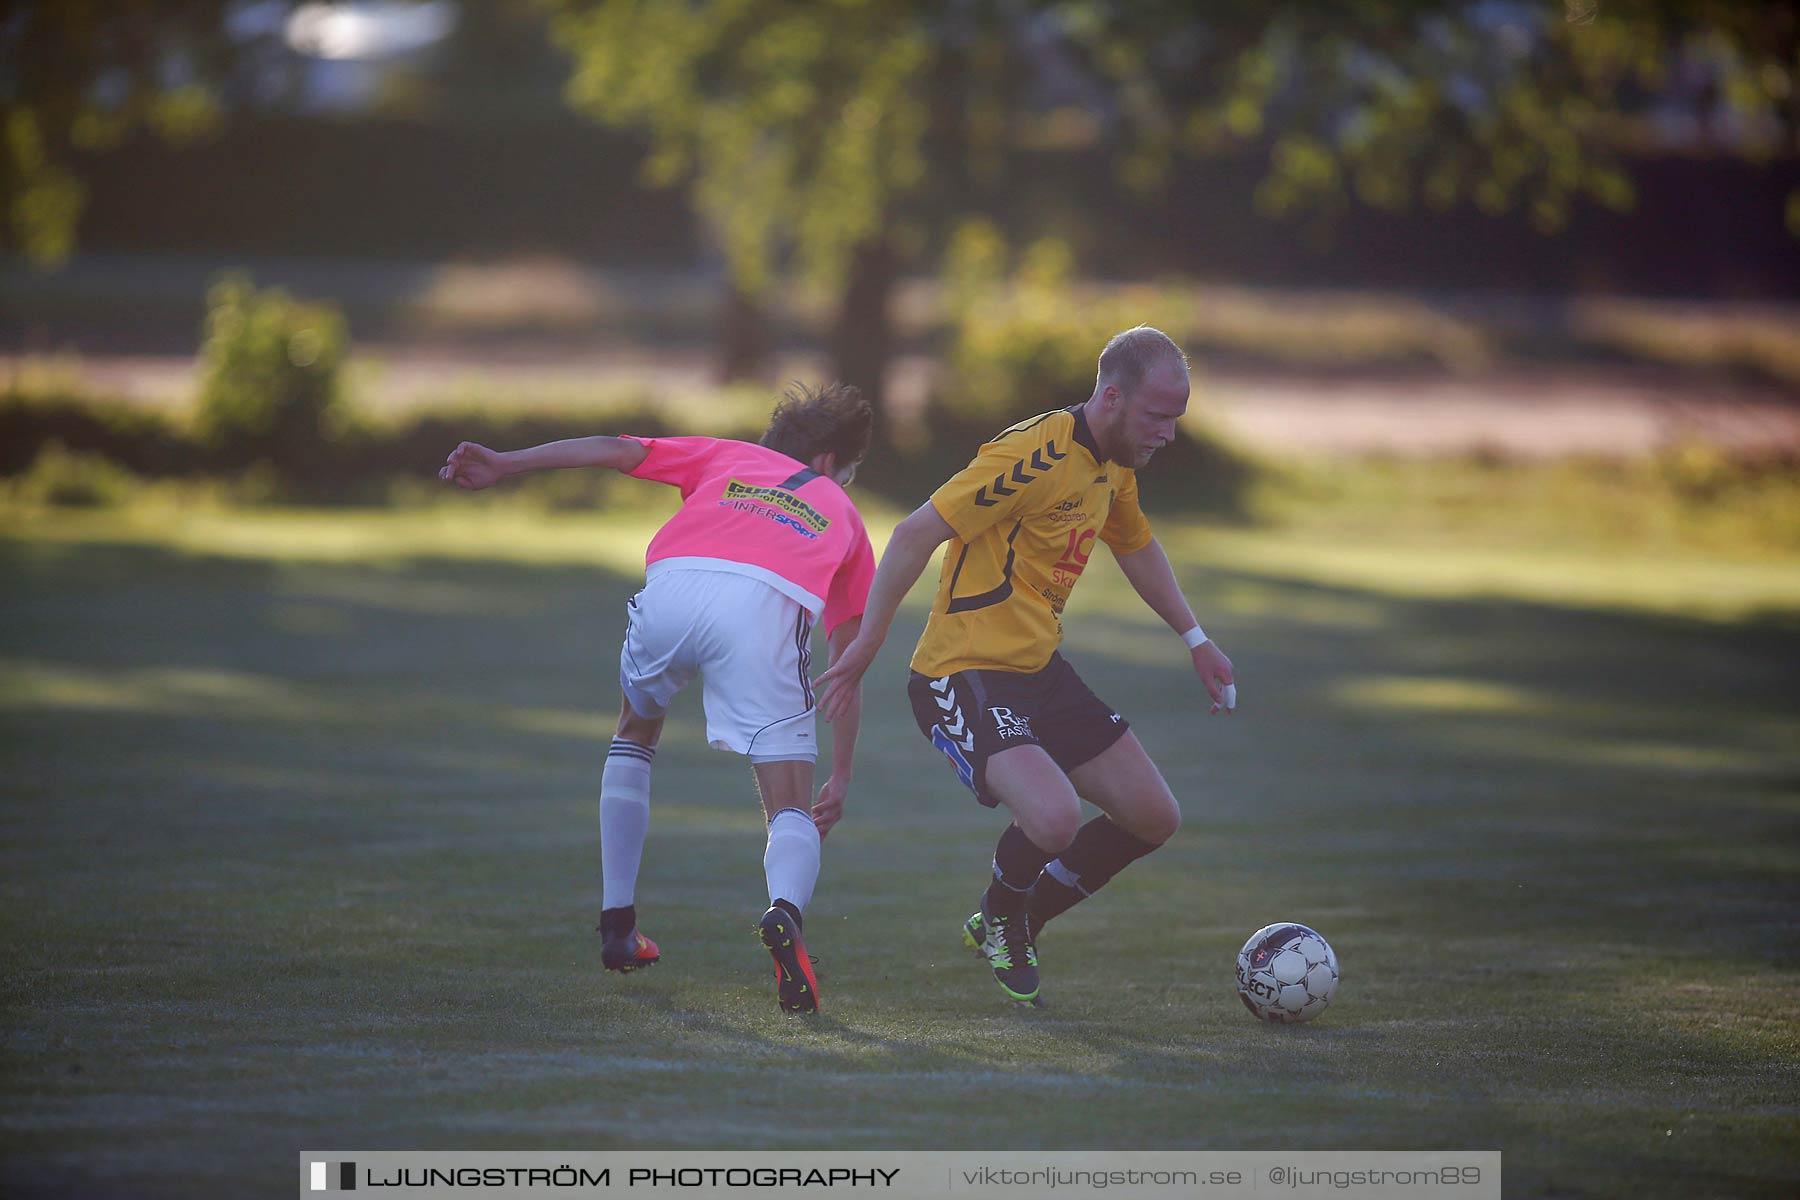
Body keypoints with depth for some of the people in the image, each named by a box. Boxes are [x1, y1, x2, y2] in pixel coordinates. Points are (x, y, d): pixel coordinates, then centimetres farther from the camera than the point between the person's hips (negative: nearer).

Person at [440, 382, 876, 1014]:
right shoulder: (843, 516, 35)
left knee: (635, 732, 32)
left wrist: (503, 464, 15)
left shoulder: (726, 457, 37)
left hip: (672, 587, 2)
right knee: (791, 810, 4)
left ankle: (616, 926, 30)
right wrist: (840, 779, 35)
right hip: (767, 607, -2)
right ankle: (784, 910, -31)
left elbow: (618, 450, 20)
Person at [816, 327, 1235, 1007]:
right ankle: (999, 919, 5)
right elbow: (916, 535, -22)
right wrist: (864, 649, -20)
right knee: (1055, 818, -30)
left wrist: (1195, 640, 31)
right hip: (965, 676, -9)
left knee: (1155, 818, 7)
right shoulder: (1036, 456, -22)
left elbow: (1136, 546, 31)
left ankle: (1016, 926, 25)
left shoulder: (1115, 467, 8)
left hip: (1042, 670, 9)